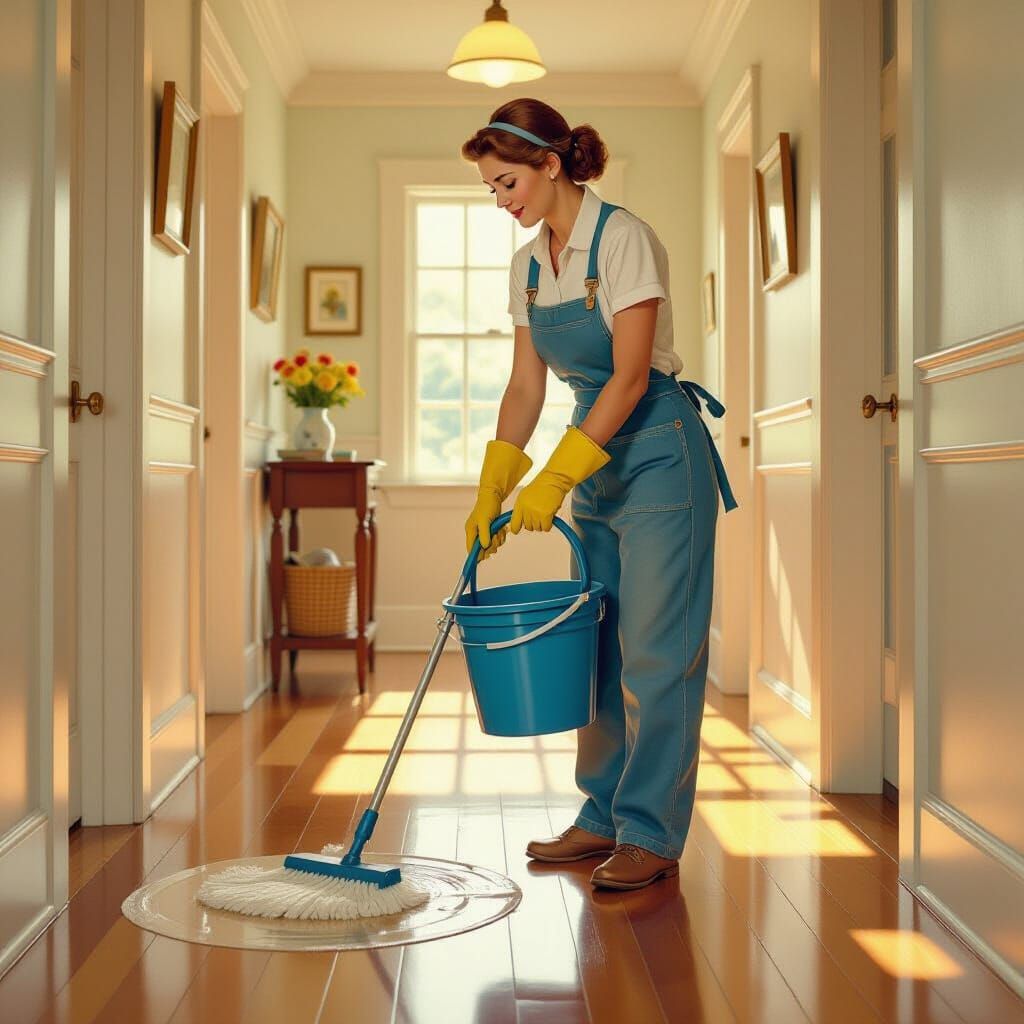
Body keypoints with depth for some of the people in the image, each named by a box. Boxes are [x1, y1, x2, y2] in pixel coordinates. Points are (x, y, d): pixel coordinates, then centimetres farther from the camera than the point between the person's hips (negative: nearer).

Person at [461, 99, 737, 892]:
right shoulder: (528, 265, 8)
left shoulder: (623, 238, -15)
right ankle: (605, 816, 21)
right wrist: (490, 492, 3)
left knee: (655, 652, -4)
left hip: (661, 455, -8)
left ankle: (652, 835, 3)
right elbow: (526, 387, 10)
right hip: (598, 465, 8)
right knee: (598, 645, 10)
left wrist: (554, 480, -22)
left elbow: (631, 376, -20)